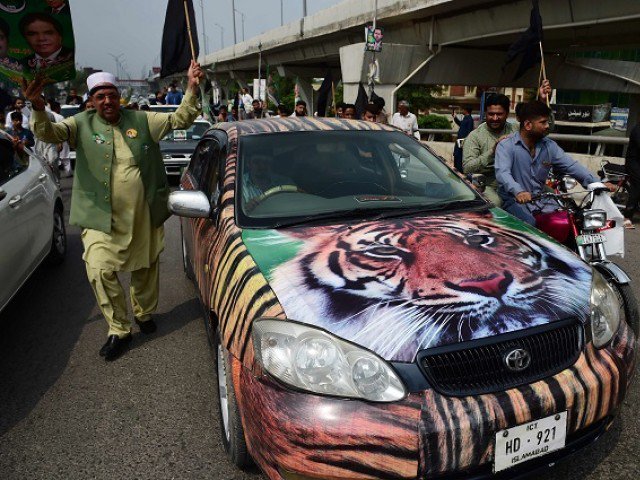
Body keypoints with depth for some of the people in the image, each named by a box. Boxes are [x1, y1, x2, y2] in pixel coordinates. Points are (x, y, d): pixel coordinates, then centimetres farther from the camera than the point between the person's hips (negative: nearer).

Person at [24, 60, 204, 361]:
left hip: (143, 213, 2)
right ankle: (119, 330, 5)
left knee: (146, 268, 16)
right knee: (100, 271, -13)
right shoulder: (81, 125, 1)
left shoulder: (141, 121, 4)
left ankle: (144, 314, 41)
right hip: (102, 217, -1)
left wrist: (192, 89, -12)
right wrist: (37, 106, -33)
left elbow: (180, 120, 1)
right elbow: (48, 133, -13)